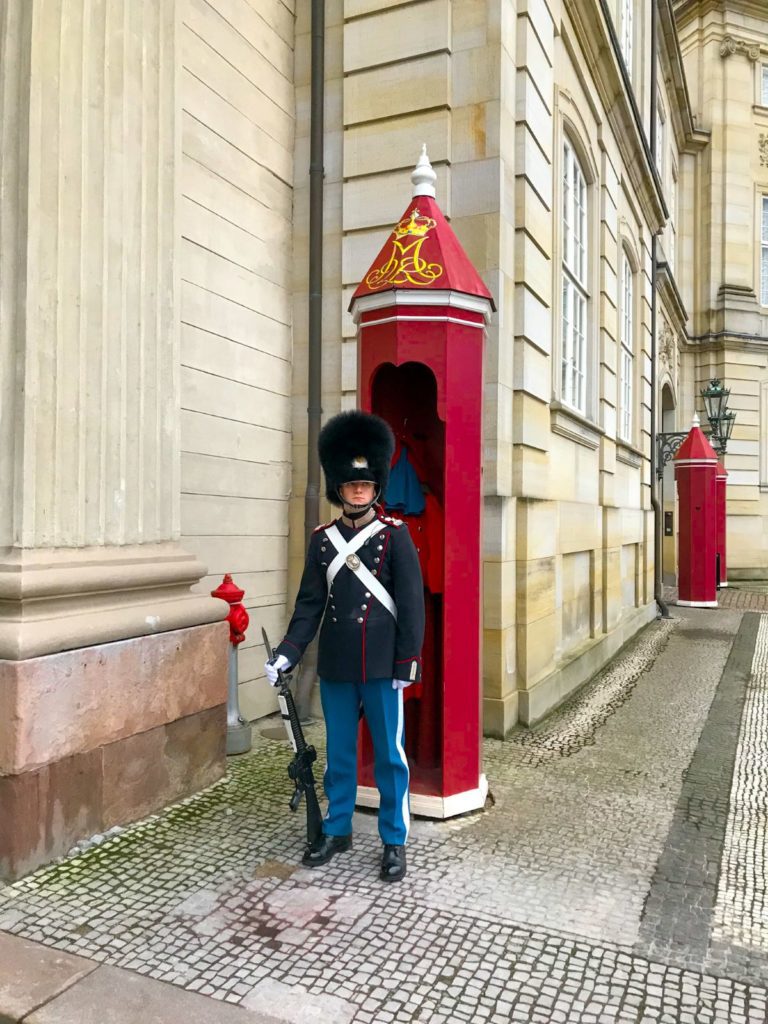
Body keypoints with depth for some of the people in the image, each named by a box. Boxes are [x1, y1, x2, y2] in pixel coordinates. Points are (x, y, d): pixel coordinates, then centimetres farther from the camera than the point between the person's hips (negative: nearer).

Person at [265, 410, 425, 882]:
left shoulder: (395, 534, -5)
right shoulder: (323, 539, 5)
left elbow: (411, 602, -6)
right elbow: (310, 603, 5)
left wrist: (407, 662, -10)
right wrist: (287, 653, -3)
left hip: (381, 666, -3)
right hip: (335, 667, 3)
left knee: (389, 753, 7)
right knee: (339, 752, 15)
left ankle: (395, 841, 21)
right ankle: (338, 830, 32)